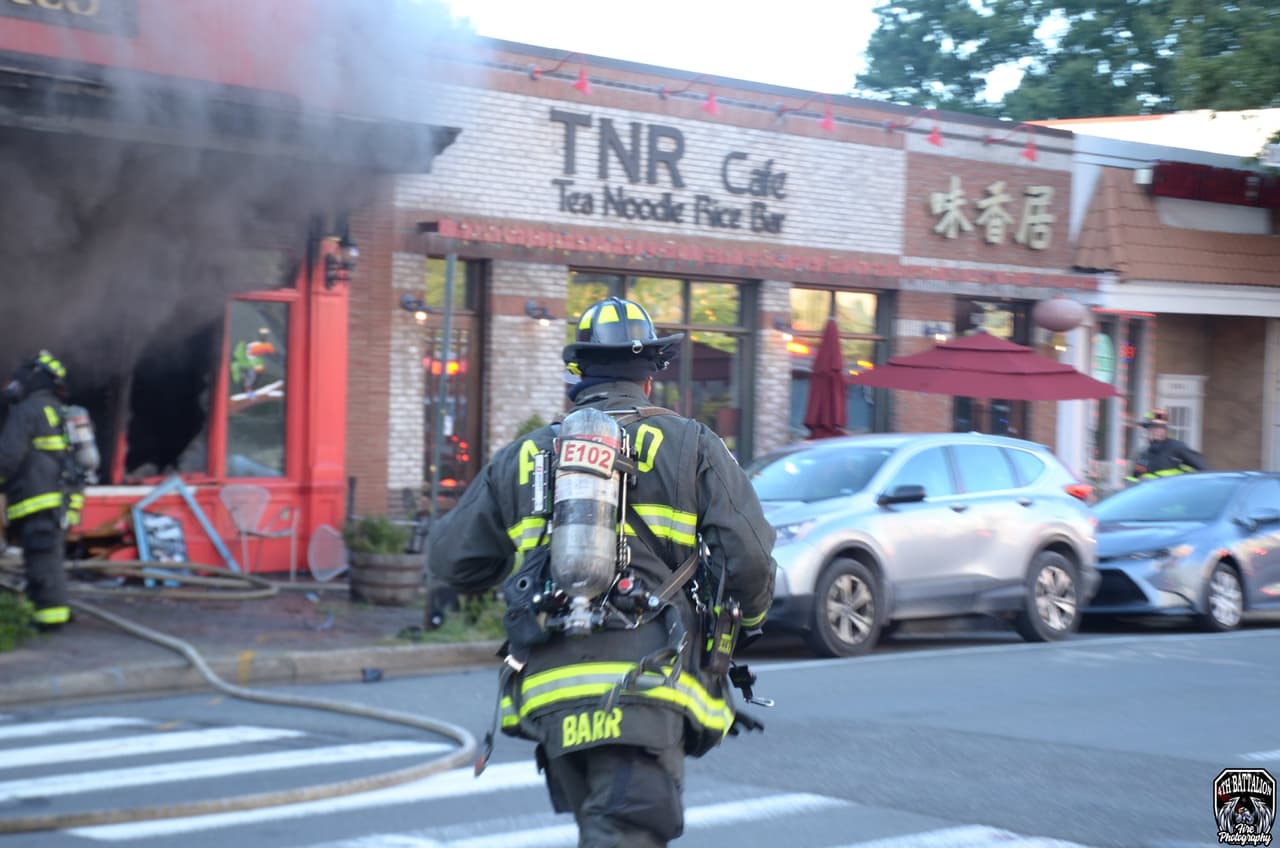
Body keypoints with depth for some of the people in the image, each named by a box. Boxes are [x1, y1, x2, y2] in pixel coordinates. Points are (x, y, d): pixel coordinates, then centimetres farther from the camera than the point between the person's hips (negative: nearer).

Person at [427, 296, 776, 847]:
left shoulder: (524, 456, 15)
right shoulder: (691, 447, 6)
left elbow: (451, 560, 16)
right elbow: (748, 560, -1)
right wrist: (749, 618, 21)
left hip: (550, 695, 4)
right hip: (644, 690, -4)